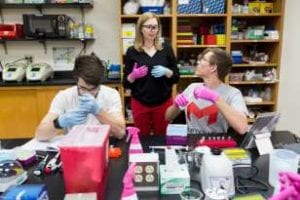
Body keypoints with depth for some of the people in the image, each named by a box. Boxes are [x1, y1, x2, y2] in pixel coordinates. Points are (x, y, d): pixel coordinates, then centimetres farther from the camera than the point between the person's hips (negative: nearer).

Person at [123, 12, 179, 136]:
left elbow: (176, 77, 3)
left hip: (164, 102, 1)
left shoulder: (166, 49, 1)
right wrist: (133, 75, -20)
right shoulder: (132, 51, -2)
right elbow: (126, 83, 1)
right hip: (140, 103, 0)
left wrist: (166, 71, -16)